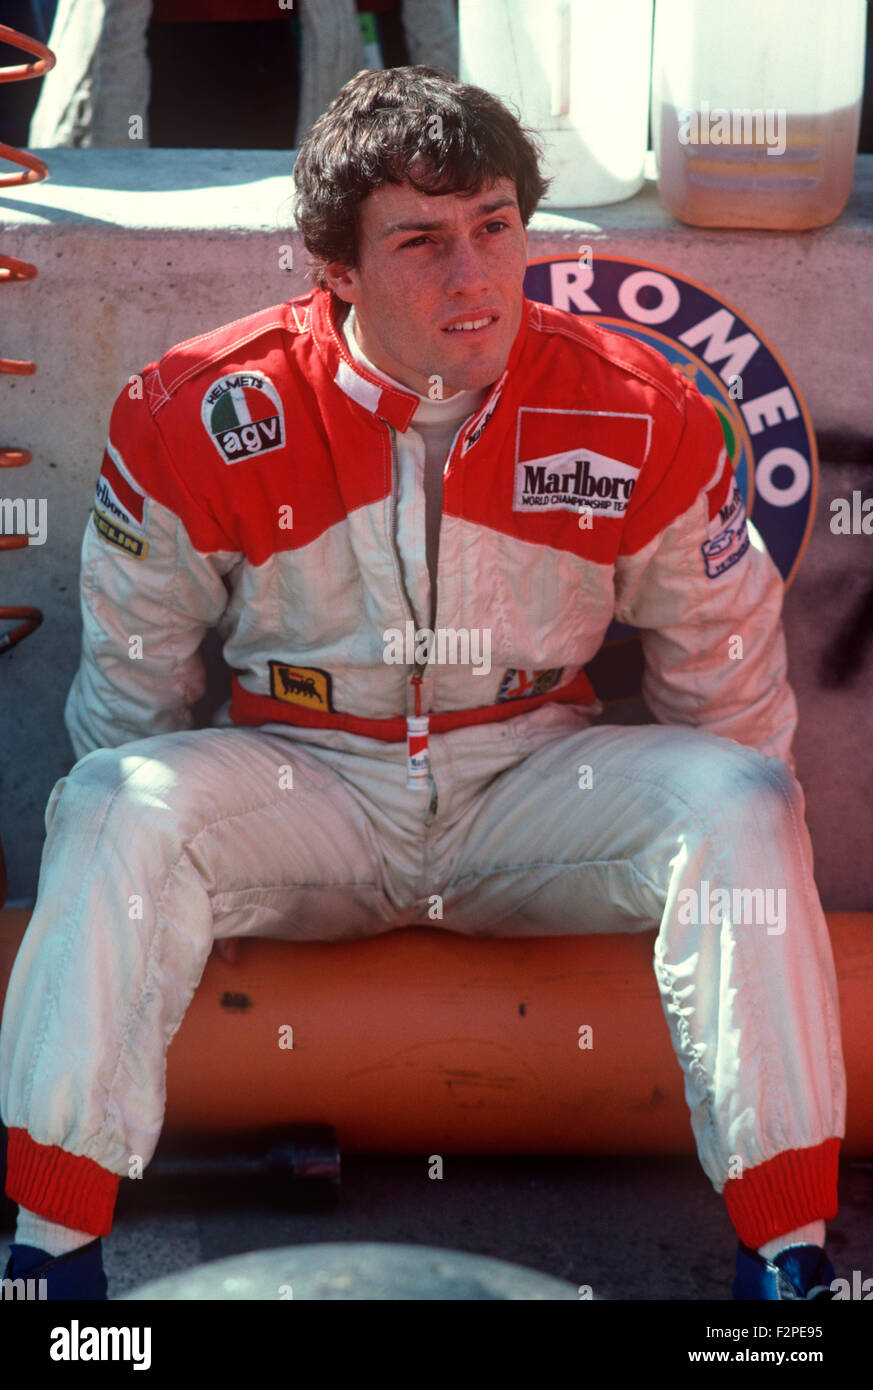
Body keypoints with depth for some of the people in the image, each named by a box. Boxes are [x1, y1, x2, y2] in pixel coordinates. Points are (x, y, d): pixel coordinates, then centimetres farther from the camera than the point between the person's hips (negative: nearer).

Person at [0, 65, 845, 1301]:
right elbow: (134, 671, 3)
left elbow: (726, 673, 5)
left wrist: (726, 850, 7)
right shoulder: (202, 418, -12)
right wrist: (149, 854, 5)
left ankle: (789, 1255, -19)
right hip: (300, 785, 0)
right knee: (114, 810, -28)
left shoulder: (640, 419, -9)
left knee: (742, 804, -25)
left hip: (532, 783, 1)